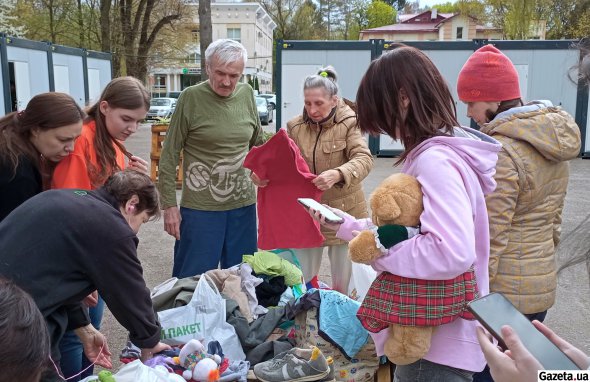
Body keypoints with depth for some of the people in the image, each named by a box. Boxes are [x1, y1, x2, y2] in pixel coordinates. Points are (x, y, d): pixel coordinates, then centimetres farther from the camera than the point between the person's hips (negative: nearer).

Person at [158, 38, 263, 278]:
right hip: (200, 206, -4)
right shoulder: (191, 97, -8)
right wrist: (169, 205, -8)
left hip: (243, 204, 4)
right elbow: (169, 157, -6)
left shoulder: (247, 94, 3)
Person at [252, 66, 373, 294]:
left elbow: (364, 159, -21)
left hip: (343, 213, -2)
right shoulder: (295, 126, 1)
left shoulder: (349, 123, -9)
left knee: (343, 286, 10)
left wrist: (337, 174, -40)